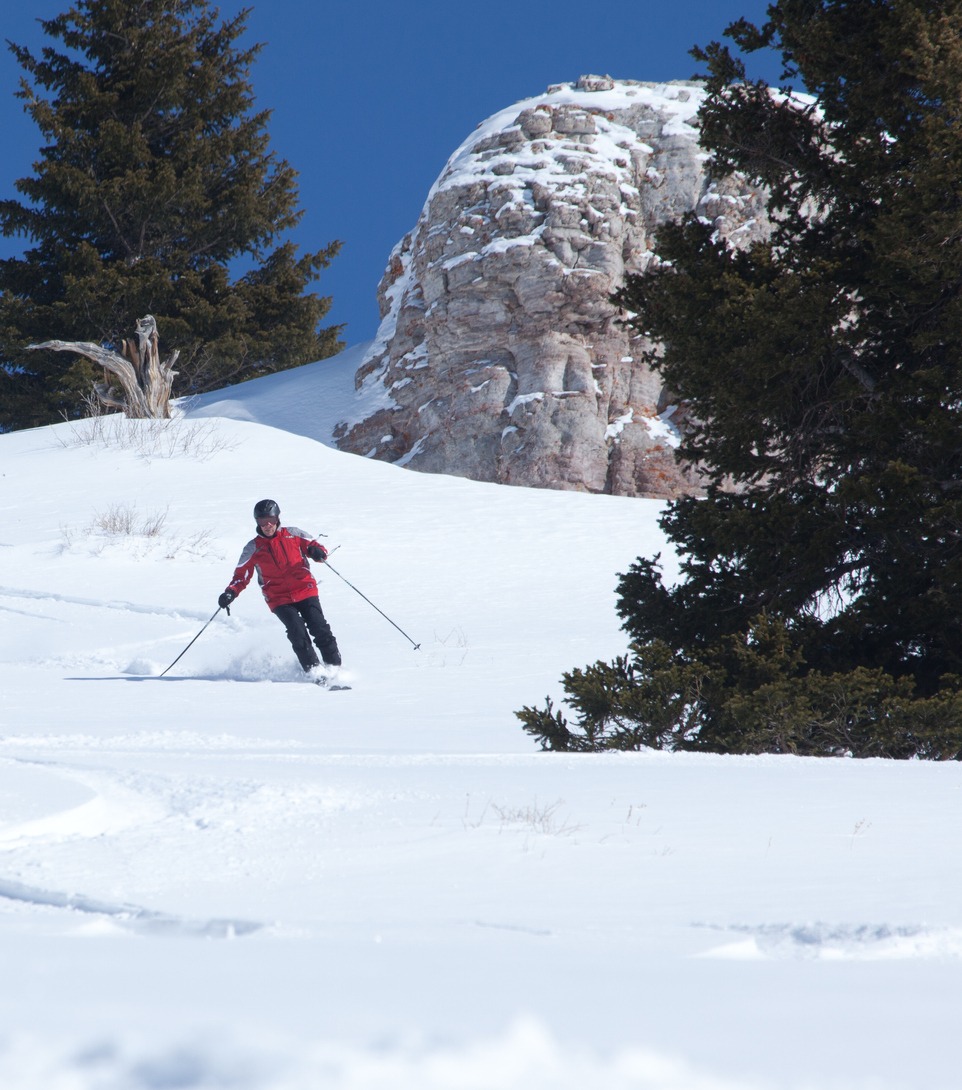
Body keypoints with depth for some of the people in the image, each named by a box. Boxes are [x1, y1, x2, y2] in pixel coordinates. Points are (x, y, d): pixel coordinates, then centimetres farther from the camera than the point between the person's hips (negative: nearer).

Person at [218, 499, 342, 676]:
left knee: (320, 629, -10)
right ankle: (313, 670, -15)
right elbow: (241, 575, 9)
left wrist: (317, 551, -15)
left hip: (305, 591, 1)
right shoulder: (253, 548, 5)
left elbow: (313, 546, 11)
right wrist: (231, 592, -9)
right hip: (279, 599, -1)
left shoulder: (293, 534, 6)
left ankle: (334, 667, 1)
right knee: (297, 632, -19)